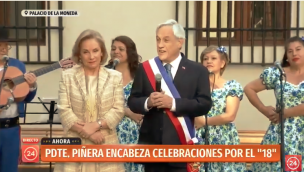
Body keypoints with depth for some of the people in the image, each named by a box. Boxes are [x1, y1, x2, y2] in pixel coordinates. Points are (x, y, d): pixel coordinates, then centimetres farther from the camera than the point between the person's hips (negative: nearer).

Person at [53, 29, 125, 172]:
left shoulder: (115, 77, 9)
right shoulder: (67, 76, 6)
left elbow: (118, 110, 2)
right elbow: (64, 110, -1)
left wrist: (96, 125, -13)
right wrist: (86, 132, -12)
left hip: (106, 144, 1)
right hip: (75, 144, -1)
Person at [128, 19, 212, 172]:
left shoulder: (197, 70, 0)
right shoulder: (144, 68, 7)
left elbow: (204, 104, -8)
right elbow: (132, 102, 7)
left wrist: (173, 103, -19)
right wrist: (147, 102, -16)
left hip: (180, 145, -2)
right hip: (151, 144, 2)